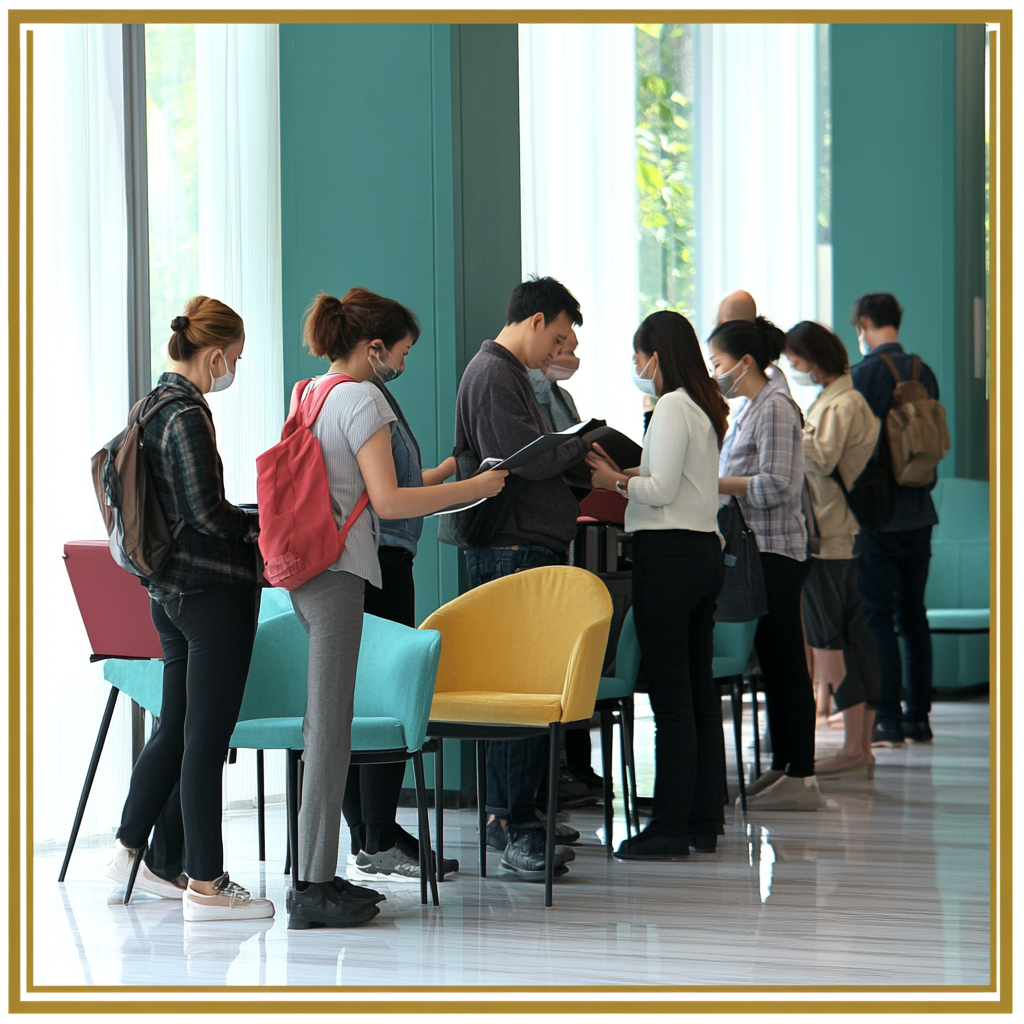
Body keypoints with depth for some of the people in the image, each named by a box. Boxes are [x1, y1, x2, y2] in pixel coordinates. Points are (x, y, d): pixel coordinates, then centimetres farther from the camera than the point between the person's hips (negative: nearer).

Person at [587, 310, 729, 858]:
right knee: (700, 691, 11)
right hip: (704, 548, 9)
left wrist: (617, 482, -1)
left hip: (668, 555, -9)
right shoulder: (703, 408, 16)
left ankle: (670, 828, -5)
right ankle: (703, 821, 15)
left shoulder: (671, 408, -12)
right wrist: (626, 476, 16)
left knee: (670, 695, -7)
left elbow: (662, 490, -16)